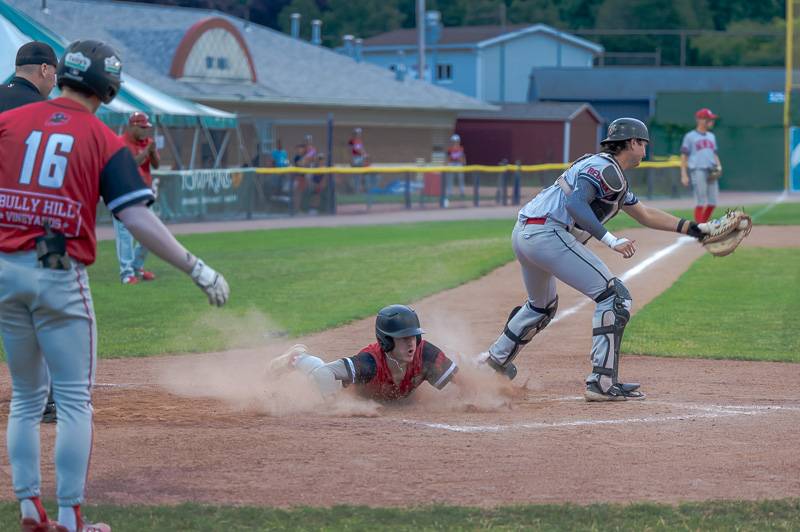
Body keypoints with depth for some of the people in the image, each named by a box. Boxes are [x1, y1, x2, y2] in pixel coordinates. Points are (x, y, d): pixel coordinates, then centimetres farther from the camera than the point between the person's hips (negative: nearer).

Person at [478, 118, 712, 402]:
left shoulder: (613, 176, 25)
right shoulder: (604, 167, -7)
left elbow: (645, 215, 32)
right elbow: (575, 203, -22)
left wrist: (694, 228, 27)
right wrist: (611, 240, -27)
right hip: (547, 233, -11)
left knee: (542, 305, 34)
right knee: (614, 296, -10)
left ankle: (495, 360, 47)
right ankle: (602, 383, -14)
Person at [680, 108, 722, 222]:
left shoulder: (711, 136, 20)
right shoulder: (690, 136, 1)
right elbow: (683, 157, -1)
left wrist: (719, 167, 5)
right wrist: (684, 175, -9)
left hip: (711, 173, 6)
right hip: (697, 171, -6)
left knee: (712, 202, 3)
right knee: (701, 202, -9)